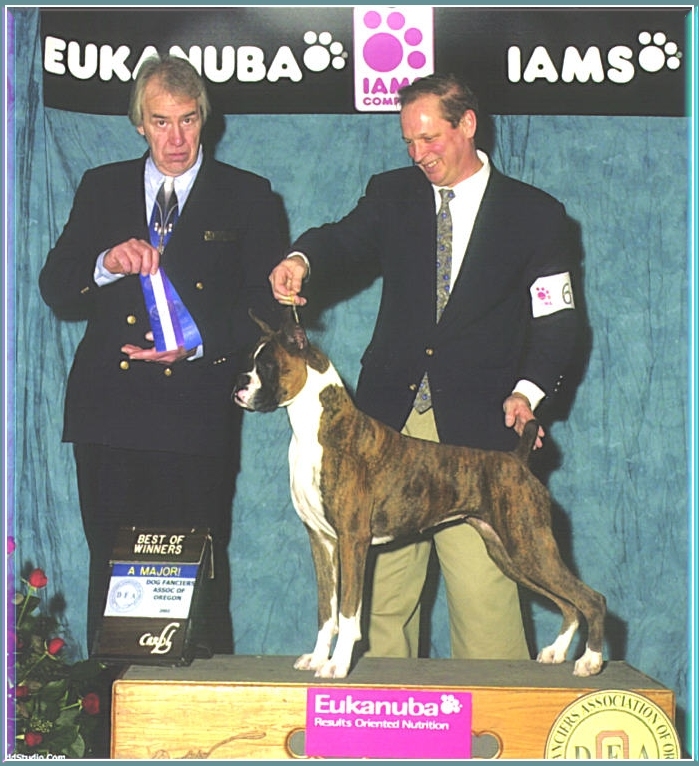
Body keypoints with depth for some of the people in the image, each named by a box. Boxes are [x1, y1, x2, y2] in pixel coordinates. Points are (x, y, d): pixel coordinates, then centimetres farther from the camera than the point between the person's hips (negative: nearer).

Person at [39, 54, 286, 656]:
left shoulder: (248, 197, 9)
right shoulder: (102, 188, 16)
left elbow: (265, 307, 2)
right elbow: (56, 291, 10)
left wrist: (198, 346, -14)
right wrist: (107, 264, -11)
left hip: (196, 419, -2)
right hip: (109, 414, 3)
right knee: (110, 572, 5)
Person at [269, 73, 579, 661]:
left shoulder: (536, 215, 7)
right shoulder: (392, 194, 14)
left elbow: (557, 320, 6)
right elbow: (345, 241, -2)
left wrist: (528, 390, -9)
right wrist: (301, 259, -25)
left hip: (476, 433, -3)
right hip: (388, 422, 3)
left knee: (483, 589, -9)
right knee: (378, 584, 1)